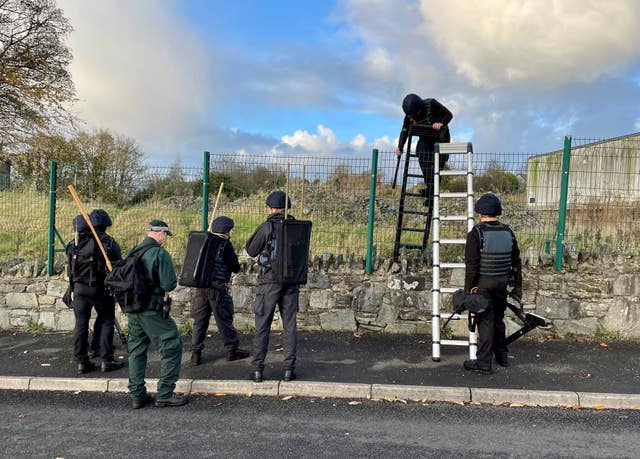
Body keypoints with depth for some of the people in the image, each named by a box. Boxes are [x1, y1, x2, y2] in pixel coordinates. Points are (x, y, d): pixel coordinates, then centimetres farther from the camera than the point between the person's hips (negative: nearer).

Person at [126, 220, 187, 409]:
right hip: (153, 311, -7)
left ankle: (137, 395, 19)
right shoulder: (160, 253, -13)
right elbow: (169, 285, -17)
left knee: (136, 351, 15)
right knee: (172, 347, 3)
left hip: (132, 310, 8)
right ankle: (165, 394, 3)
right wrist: (174, 280, 4)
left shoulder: (133, 252, 9)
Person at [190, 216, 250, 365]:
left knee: (200, 320, 9)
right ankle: (233, 350, 16)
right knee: (224, 320, 4)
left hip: (201, 286, 6)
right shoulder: (225, 245, -8)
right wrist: (236, 260, 13)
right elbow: (235, 268, -6)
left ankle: (196, 353, 9)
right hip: (217, 287, -6)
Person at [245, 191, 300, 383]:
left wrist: (255, 235, 13)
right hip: (291, 280, 3)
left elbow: (251, 251, 1)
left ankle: (257, 369, 5)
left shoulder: (266, 227, -10)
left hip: (269, 280, -3)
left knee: (262, 326, 3)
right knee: (290, 325, 9)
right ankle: (289, 368, 10)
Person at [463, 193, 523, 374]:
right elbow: (516, 262, 10)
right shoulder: (508, 232, 5)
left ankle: (483, 363, 3)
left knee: (485, 322, -1)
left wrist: (468, 288, -9)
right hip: (502, 282, 5)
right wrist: (517, 287, 17)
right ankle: (502, 356, 32)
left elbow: (471, 264, -15)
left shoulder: (477, 233, -12)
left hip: (483, 283, -5)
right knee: (498, 319, 19)